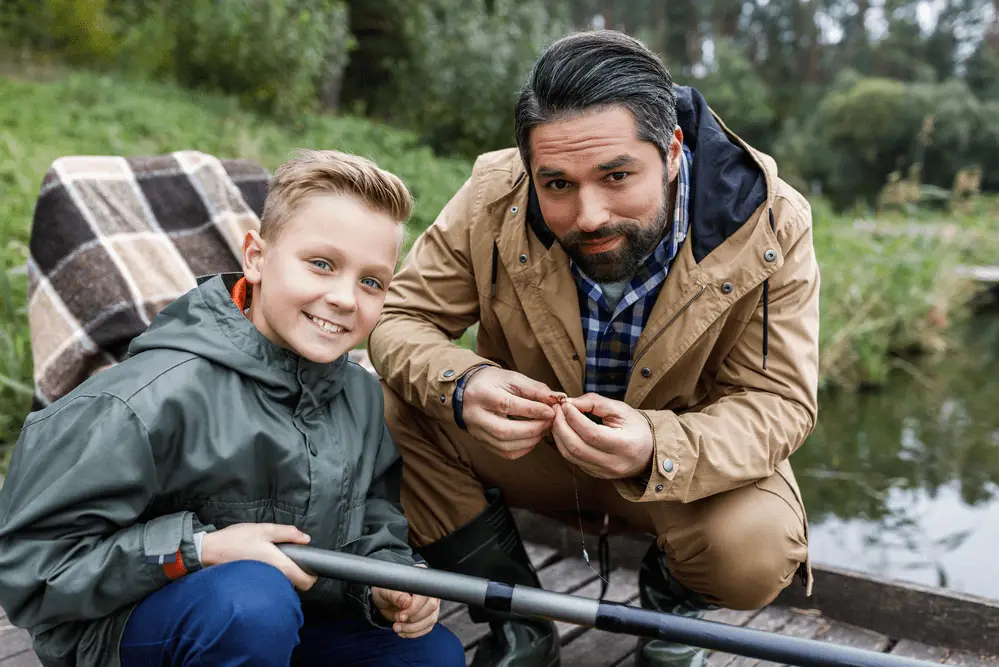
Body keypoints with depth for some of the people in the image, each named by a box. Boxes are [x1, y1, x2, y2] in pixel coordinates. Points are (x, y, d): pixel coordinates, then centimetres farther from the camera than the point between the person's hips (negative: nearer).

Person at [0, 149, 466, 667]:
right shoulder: (157, 399, -26)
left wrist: (387, 584, -12)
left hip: (283, 625, 7)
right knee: (249, 595, -37)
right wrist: (195, 550, -28)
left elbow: (376, 523, 10)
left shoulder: (364, 395, -2)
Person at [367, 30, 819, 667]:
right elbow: (399, 317, -12)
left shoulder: (770, 226, -22)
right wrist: (459, 385, -37)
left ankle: (671, 598, 11)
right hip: (532, 442, 2)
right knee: (396, 403, -21)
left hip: (689, 463, -1)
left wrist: (659, 451, -40)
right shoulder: (495, 199, -19)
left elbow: (778, 401, -19)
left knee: (755, 552, -32)